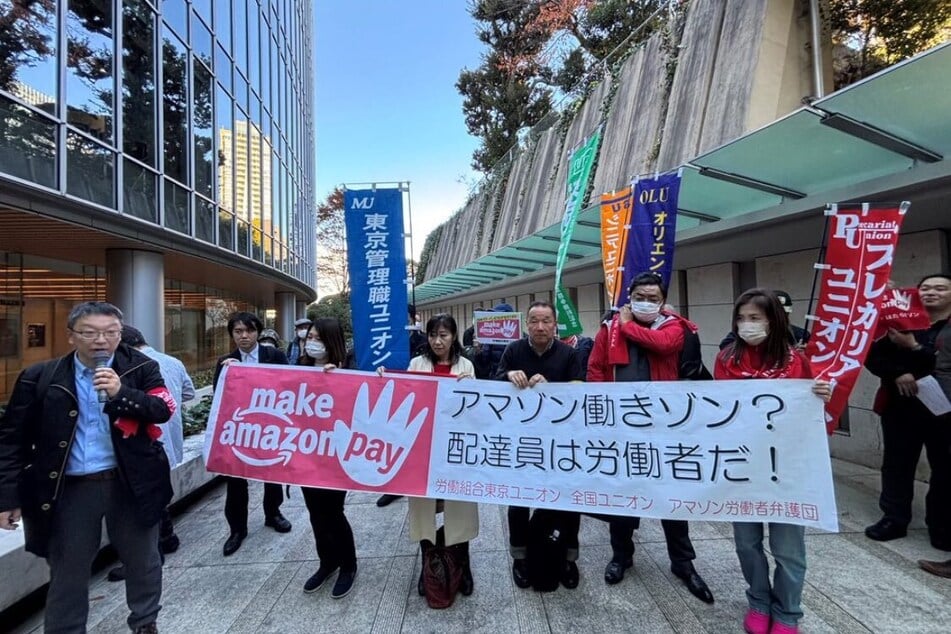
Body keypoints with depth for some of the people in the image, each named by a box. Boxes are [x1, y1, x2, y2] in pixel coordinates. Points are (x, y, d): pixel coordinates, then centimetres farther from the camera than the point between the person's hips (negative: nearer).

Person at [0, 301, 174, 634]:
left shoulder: (141, 368, -2)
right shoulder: (40, 378, -2)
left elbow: (164, 409, -9)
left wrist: (121, 392, -23)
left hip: (131, 482, 1)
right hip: (71, 489, 0)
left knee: (142, 561, 17)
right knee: (67, 572, 14)